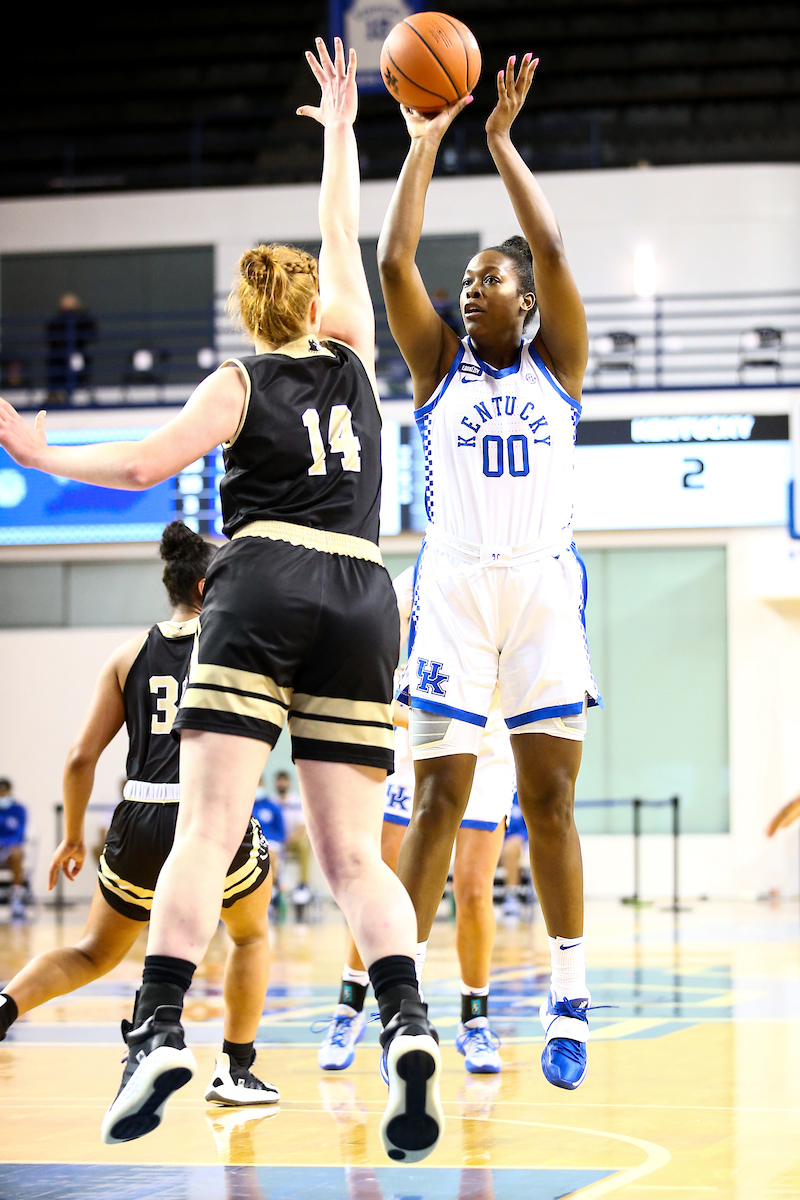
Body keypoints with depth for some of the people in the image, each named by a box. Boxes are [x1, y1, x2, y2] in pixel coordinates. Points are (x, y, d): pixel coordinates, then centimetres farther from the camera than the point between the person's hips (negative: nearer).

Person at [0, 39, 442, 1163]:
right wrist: (339, 127, 40)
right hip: (362, 597, 3)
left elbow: (142, 465, -1)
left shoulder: (242, 382, 9)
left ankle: (161, 1030, -26)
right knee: (353, 853, 0)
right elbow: (344, 236, 31)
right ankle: (407, 1025, -23)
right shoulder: (353, 359, 17)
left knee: (208, 827, -10)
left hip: (264, 584, -3)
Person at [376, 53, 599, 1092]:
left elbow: (553, 252, -3)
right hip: (453, 586, 0)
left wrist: (503, 139, -2)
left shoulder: (559, 366, 11)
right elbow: (395, 261, 1)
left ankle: (571, 998, 4)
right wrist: (425, 144, 3)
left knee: (549, 798, -2)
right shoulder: (440, 365, 14)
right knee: (438, 797, -5)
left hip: (545, 586, 0)